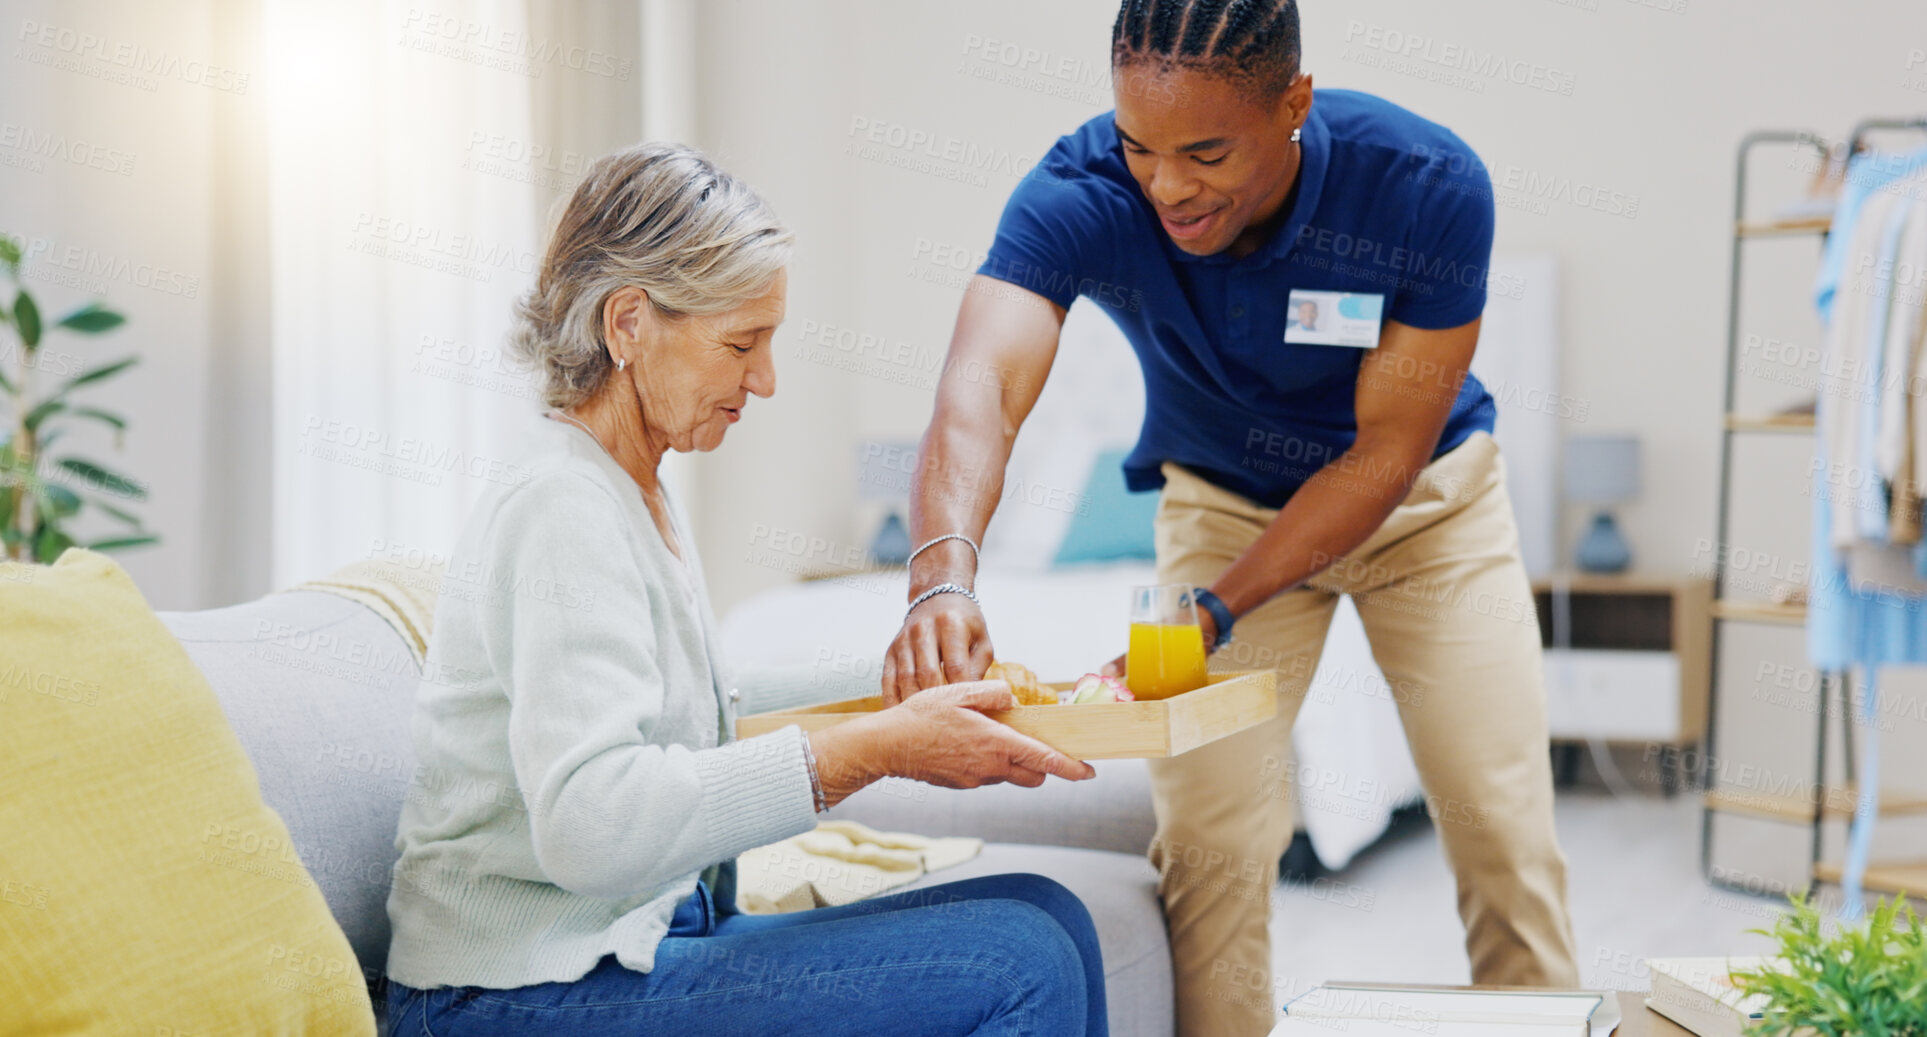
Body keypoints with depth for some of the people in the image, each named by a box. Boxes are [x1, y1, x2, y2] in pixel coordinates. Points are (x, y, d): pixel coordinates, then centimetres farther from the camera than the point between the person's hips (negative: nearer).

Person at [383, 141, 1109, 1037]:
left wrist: (908, 724, 4)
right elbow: (587, 821, -29)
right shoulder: (564, 512, -16)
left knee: (1045, 917, -3)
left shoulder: (644, 497, 15)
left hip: (647, 931, 9)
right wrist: (873, 749, -29)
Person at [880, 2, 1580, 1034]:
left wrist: (1211, 612, -33)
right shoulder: (1078, 194, -30)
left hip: (1421, 496, 0)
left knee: (1503, 830, -1)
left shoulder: (1429, 186, -30)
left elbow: (1386, 454, -24)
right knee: (1207, 841, -8)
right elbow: (981, 388, -45)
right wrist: (944, 582, -65)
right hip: (1225, 499, 1)